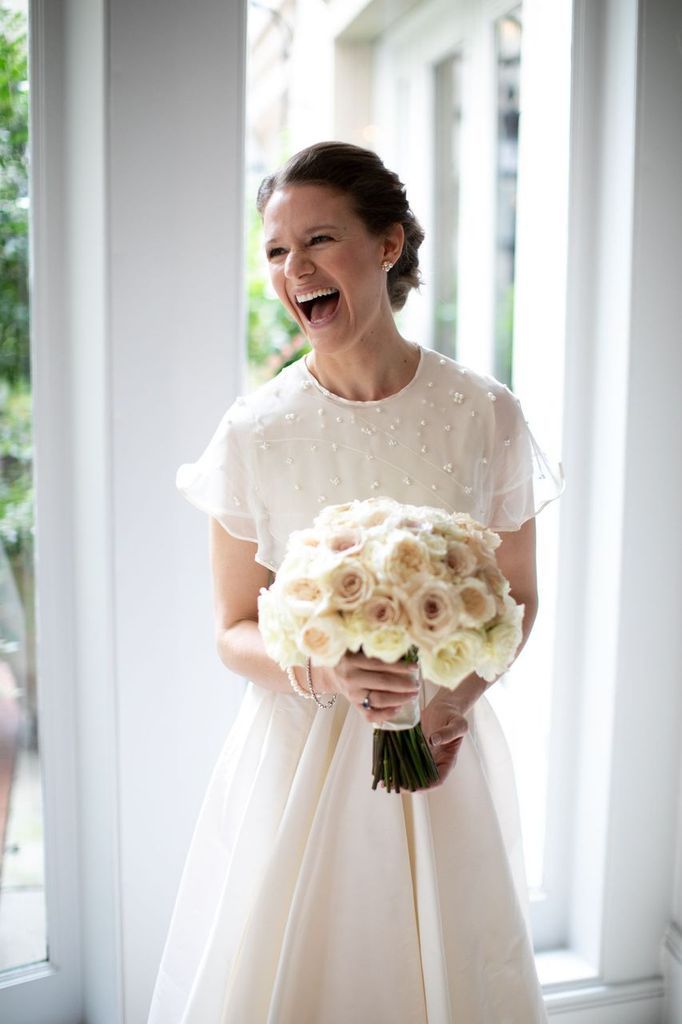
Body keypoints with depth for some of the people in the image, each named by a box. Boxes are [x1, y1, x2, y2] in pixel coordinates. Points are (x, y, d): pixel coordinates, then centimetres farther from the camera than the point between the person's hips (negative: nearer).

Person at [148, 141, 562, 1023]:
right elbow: (234, 633, -1)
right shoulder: (254, 431, -8)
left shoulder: (486, 415, -6)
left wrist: (459, 699, -12)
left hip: (445, 748, 1)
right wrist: (324, 671, -21)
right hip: (301, 748, 0)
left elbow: (518, 598, 5)